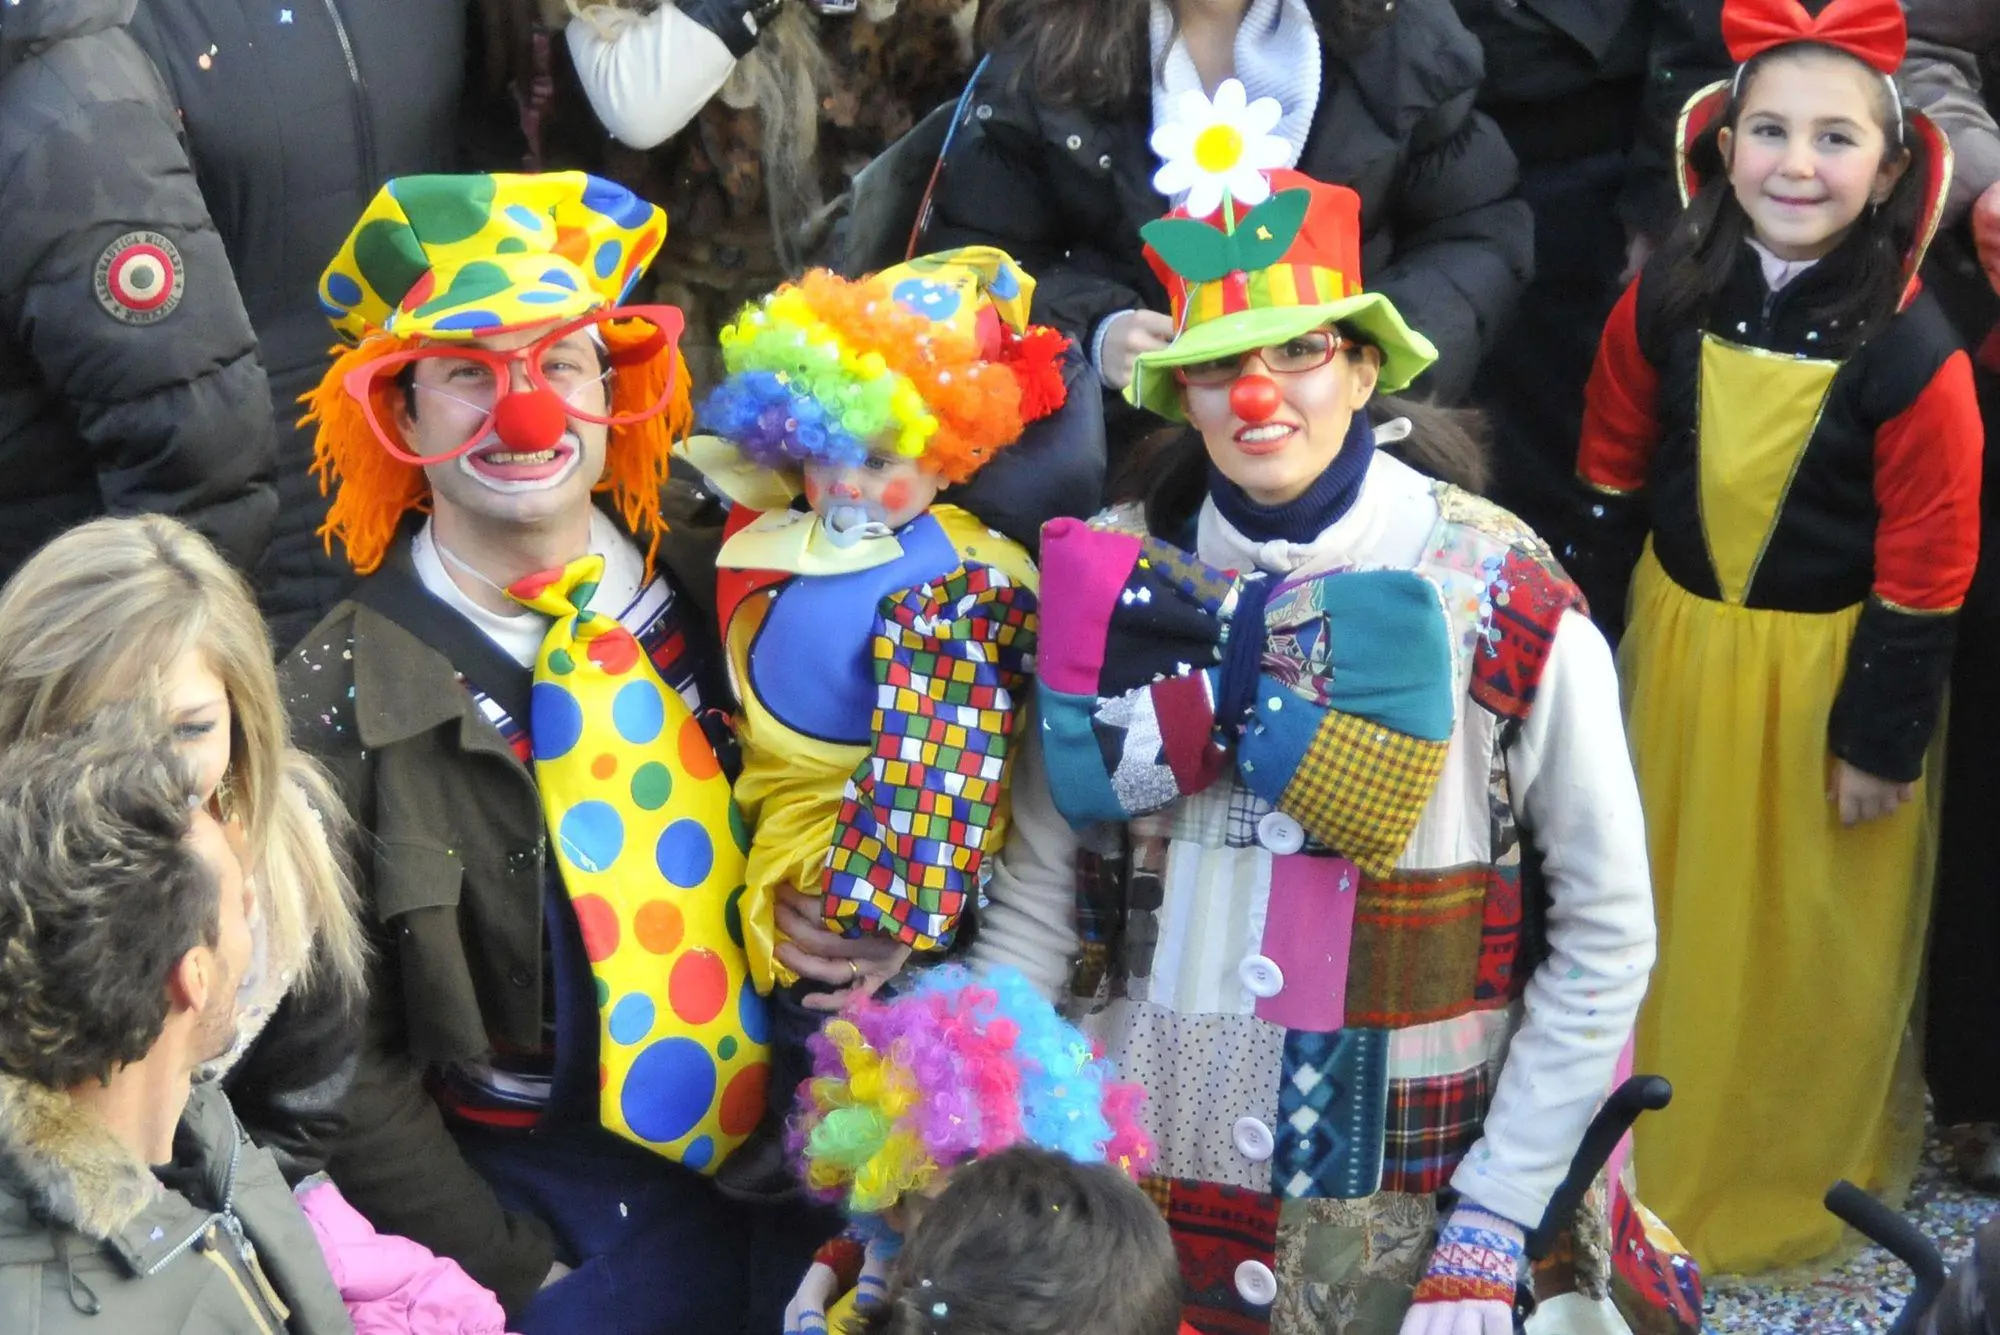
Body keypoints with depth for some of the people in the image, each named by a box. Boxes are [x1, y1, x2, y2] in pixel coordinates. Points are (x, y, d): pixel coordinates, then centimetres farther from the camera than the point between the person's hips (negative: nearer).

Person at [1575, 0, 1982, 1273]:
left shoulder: (1913, 351, -21)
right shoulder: (1670, 296, -10)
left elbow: (1925, 575, -14)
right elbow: (1614, 473, 3)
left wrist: (1886, 739, -10)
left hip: (1826, 666, -3)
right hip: (1677, 640, 4)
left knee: (1809, 938, 14)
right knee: (1678, 912, 22)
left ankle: (1798, 1167, 39)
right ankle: (1667, 1137, 45)